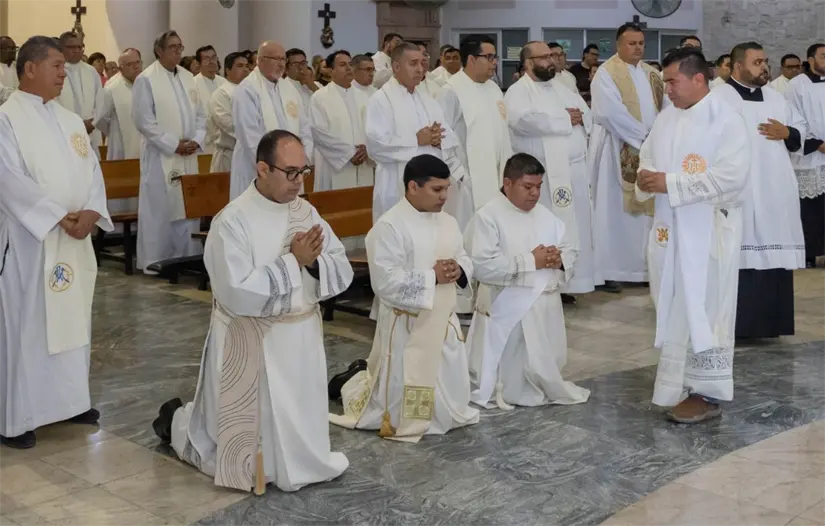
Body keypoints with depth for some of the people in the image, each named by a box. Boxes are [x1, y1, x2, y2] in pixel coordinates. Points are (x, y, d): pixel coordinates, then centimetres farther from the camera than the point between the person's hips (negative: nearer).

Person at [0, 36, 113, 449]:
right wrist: (58, 217, -19)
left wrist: (90, 212, -10)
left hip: (75, 239, 7)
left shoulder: (70, 120, 13)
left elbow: (92, 170, 8)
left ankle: (68, 399, 26)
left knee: (73, 318, 13)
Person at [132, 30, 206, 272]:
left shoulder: (189, 78, 12)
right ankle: (154, 260, 6)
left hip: (188, 156, 6)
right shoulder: (146, 80, -7)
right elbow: (144, 120, -12)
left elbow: (200, 114, 15)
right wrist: (174, 145, -14)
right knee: (160, 208, -3)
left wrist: (197, 140, -3)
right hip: (161, 156, -6)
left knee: (188, 206, 7)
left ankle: (186, 257, 16)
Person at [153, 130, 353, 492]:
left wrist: (313, 262, -20)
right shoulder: (233, 221, -18)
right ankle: (177, 421, 35)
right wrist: (292, 260, -23)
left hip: (304, 341, 6)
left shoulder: (306, 213, 2)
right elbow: (239, 294, -26)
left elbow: (343, 273, 0)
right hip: (252, 347, -6)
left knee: (297, 447, 19)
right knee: (245, 458, 7)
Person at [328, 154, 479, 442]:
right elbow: (386, 282, -22)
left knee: (451, 406, 16)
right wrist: (432, 277, -22)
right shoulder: (389, 226, -18)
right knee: (398, 409, 2)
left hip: (444, 322, 7)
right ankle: (353, 383, 31)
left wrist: (458, 270, -9)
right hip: (406, 327, -7)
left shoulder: (447, 222, 7)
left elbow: (465, 261, 14)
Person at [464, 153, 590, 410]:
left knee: (546, 368, 14)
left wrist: (560, 259, -8)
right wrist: (530, 261, -18)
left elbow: (571, 251, 18)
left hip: (547, 305, 7)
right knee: (515, 384, -4)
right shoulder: (487, 217, -10)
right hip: (511, 308, -7)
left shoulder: (545, 215, 14)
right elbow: (482, 266, -21)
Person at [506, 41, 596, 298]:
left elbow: (588, 116, 17)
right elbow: (524, 120, -23)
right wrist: (565, 119, -11)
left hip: (574, 171, 7)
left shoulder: (561, 89, 19)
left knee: (573, 229, 8)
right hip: (544, 174, -7)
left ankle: (564, 284, 17)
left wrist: (578, 117, -8)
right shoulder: (518, 92, -4)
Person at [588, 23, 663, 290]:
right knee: (614, 211, -3)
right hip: (617, 153, -6)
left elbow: (665, 107, 9)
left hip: (649, 151, 6)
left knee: (644, 210, 8)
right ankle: (609, 269, 1)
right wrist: (644, 136, -17)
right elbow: (612, 113, -18)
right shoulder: (606, 74, -8)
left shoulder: (651, 74, 13)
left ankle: (641, 266, 15)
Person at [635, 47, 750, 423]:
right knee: (674, 308, 11)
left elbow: (729, 177, -20)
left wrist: (669, 184, -21)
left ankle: (705, 392, 5)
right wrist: (645, 177, -7)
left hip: (708, 230, -7)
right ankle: (680, 384, 22)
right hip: (670, 228, 7)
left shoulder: (726, 120, -12)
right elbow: (647, 157, 17)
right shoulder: (666, 118, 10)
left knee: (703, 308, -3)